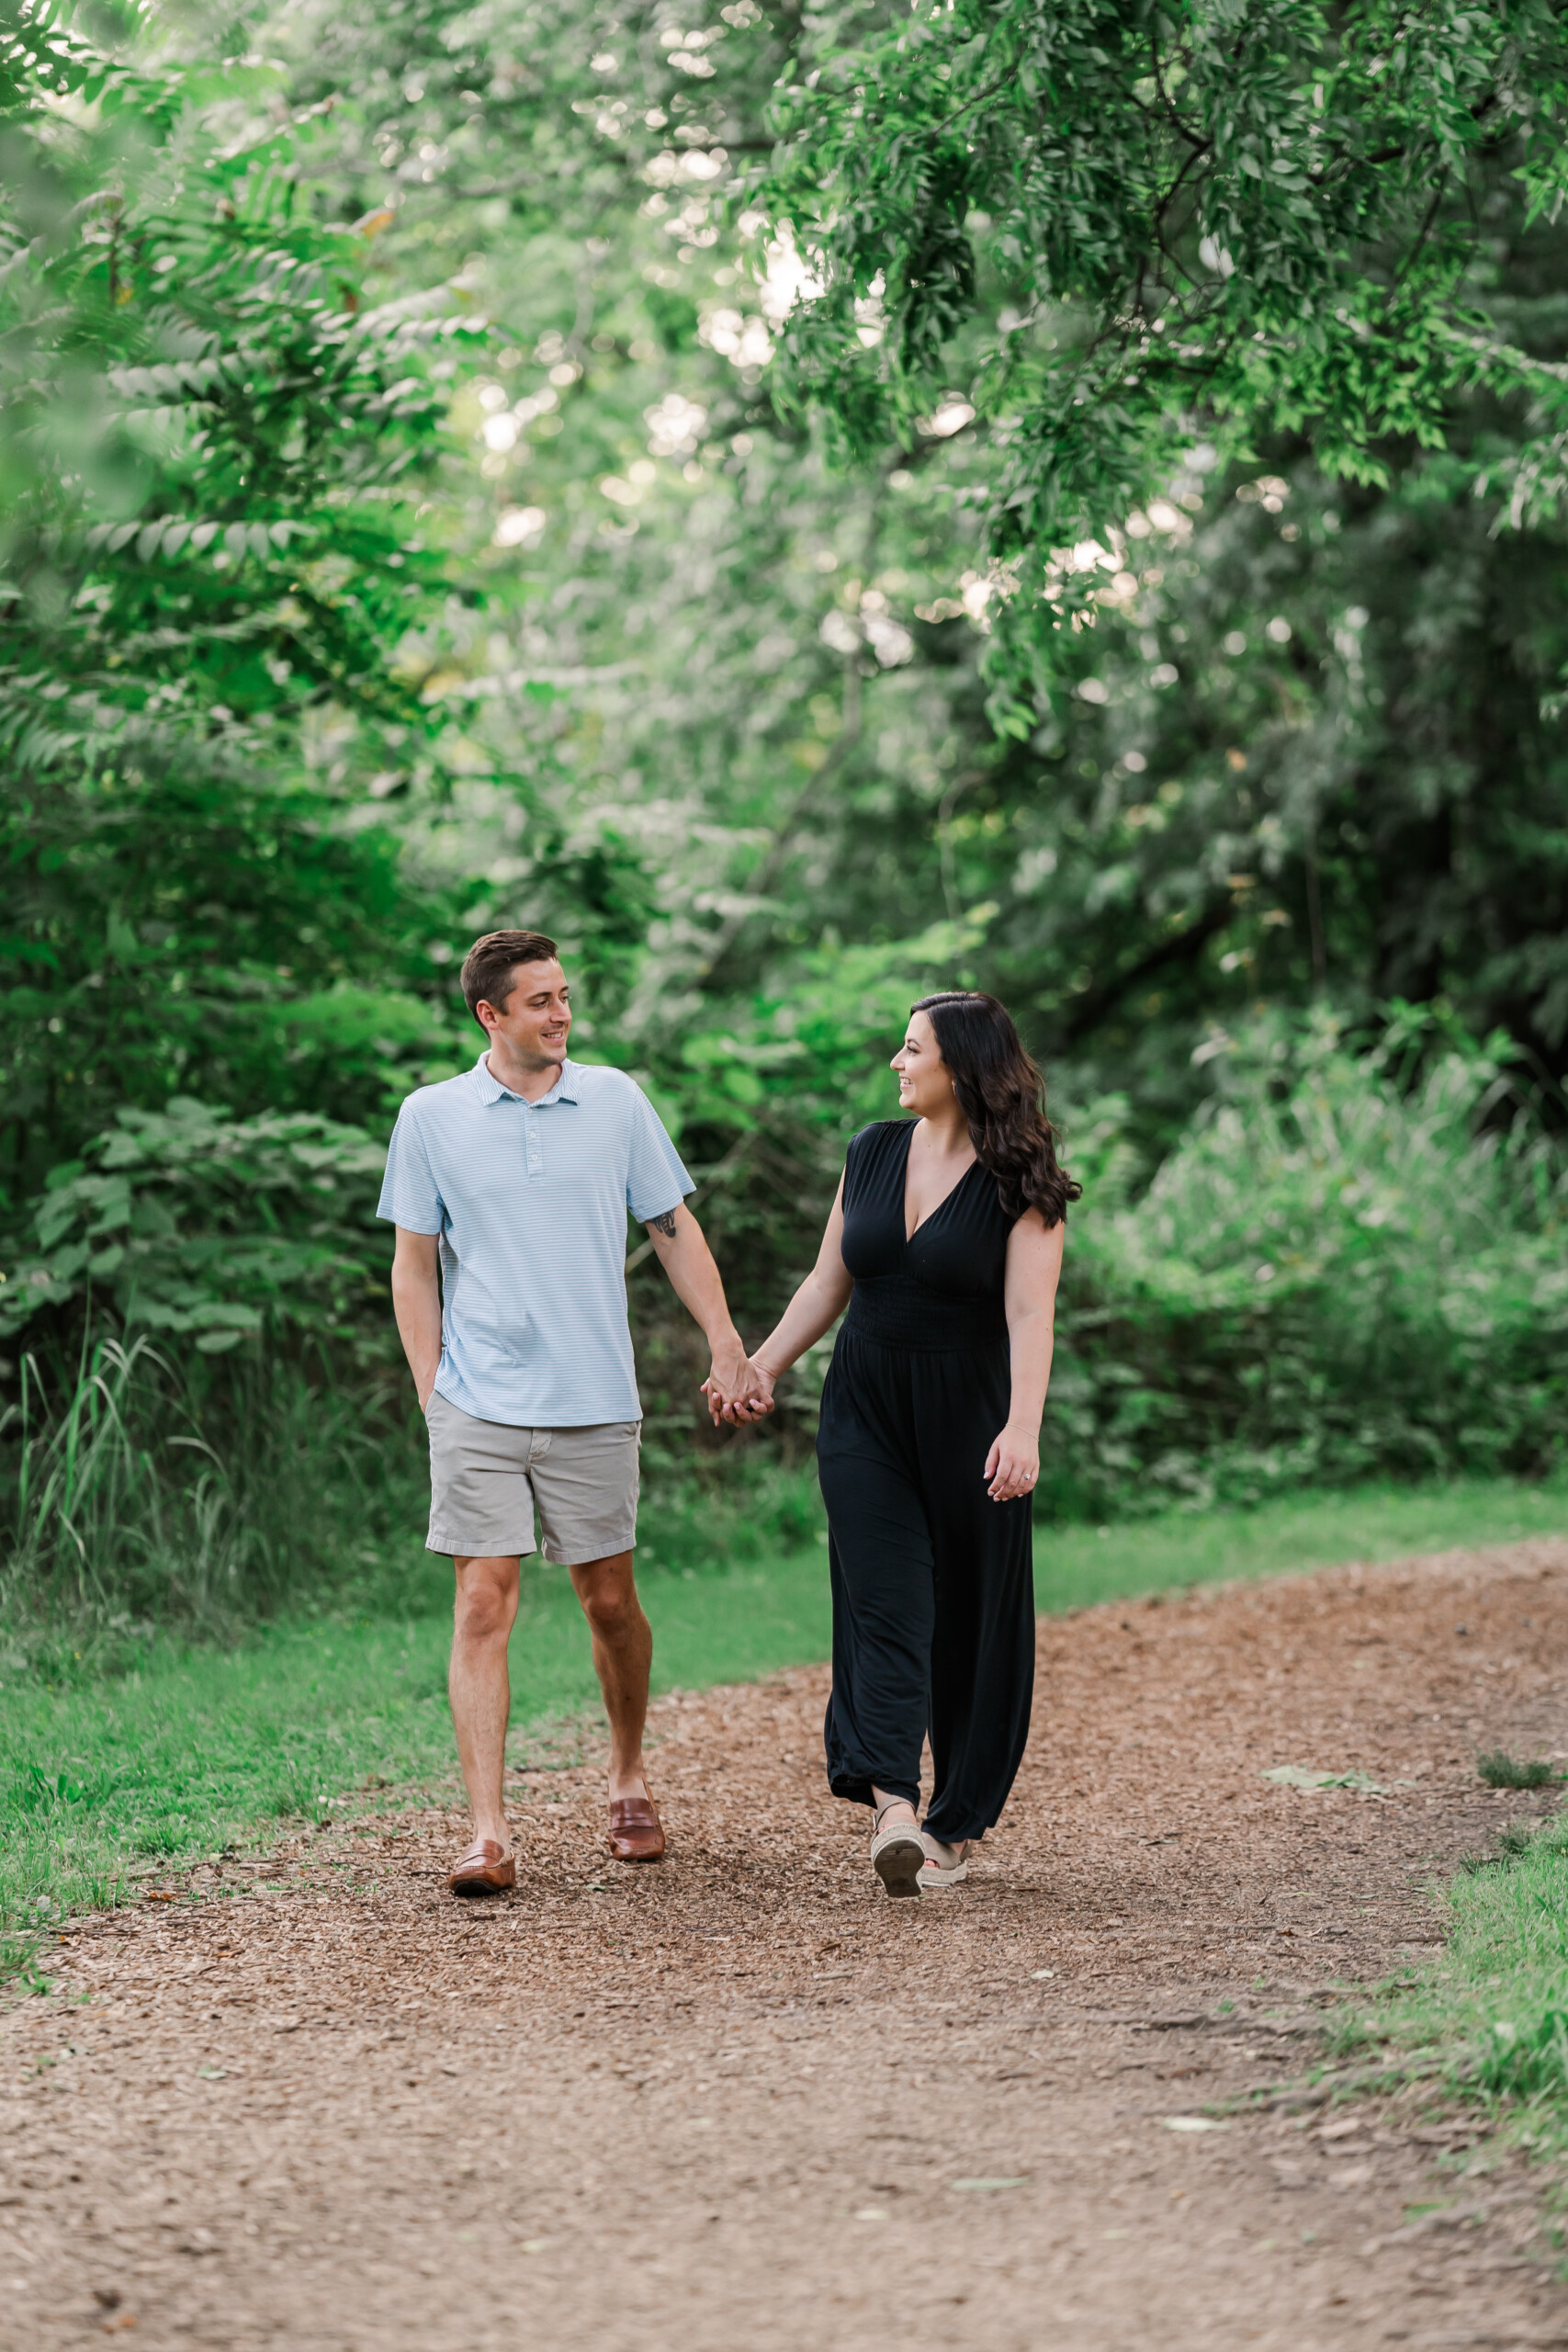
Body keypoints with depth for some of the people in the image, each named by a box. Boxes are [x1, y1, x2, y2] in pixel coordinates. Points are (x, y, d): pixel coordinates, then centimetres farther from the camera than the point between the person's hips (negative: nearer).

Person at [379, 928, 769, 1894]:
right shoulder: (431, 1117, 2)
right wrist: (431, 1394, 1)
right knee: (484, 1606, -8)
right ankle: (489, 1832, -9)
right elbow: (414, 1265, 7)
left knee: (610, 1600, 10)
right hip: (478, 1406, -1)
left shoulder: (615, 1100, 5)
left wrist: (727, 1344, 4)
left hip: (594, 1404, 1)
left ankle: (630, 1776, 33)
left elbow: (674, 1226, 11)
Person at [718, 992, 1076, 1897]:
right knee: (885, 1603, -11)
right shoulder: (874, 1151, 8)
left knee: (973, 1620, 4)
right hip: (866, 1414, 4)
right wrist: (761, 1370, 15)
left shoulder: (1020, 1185, -8)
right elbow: (829, 1283, 16)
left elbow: (1029, 1316, -19)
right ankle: (892, 1804, -24)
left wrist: (1022, 1428, -31)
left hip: (969, 1416, -4)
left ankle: (956, 1825, 15)